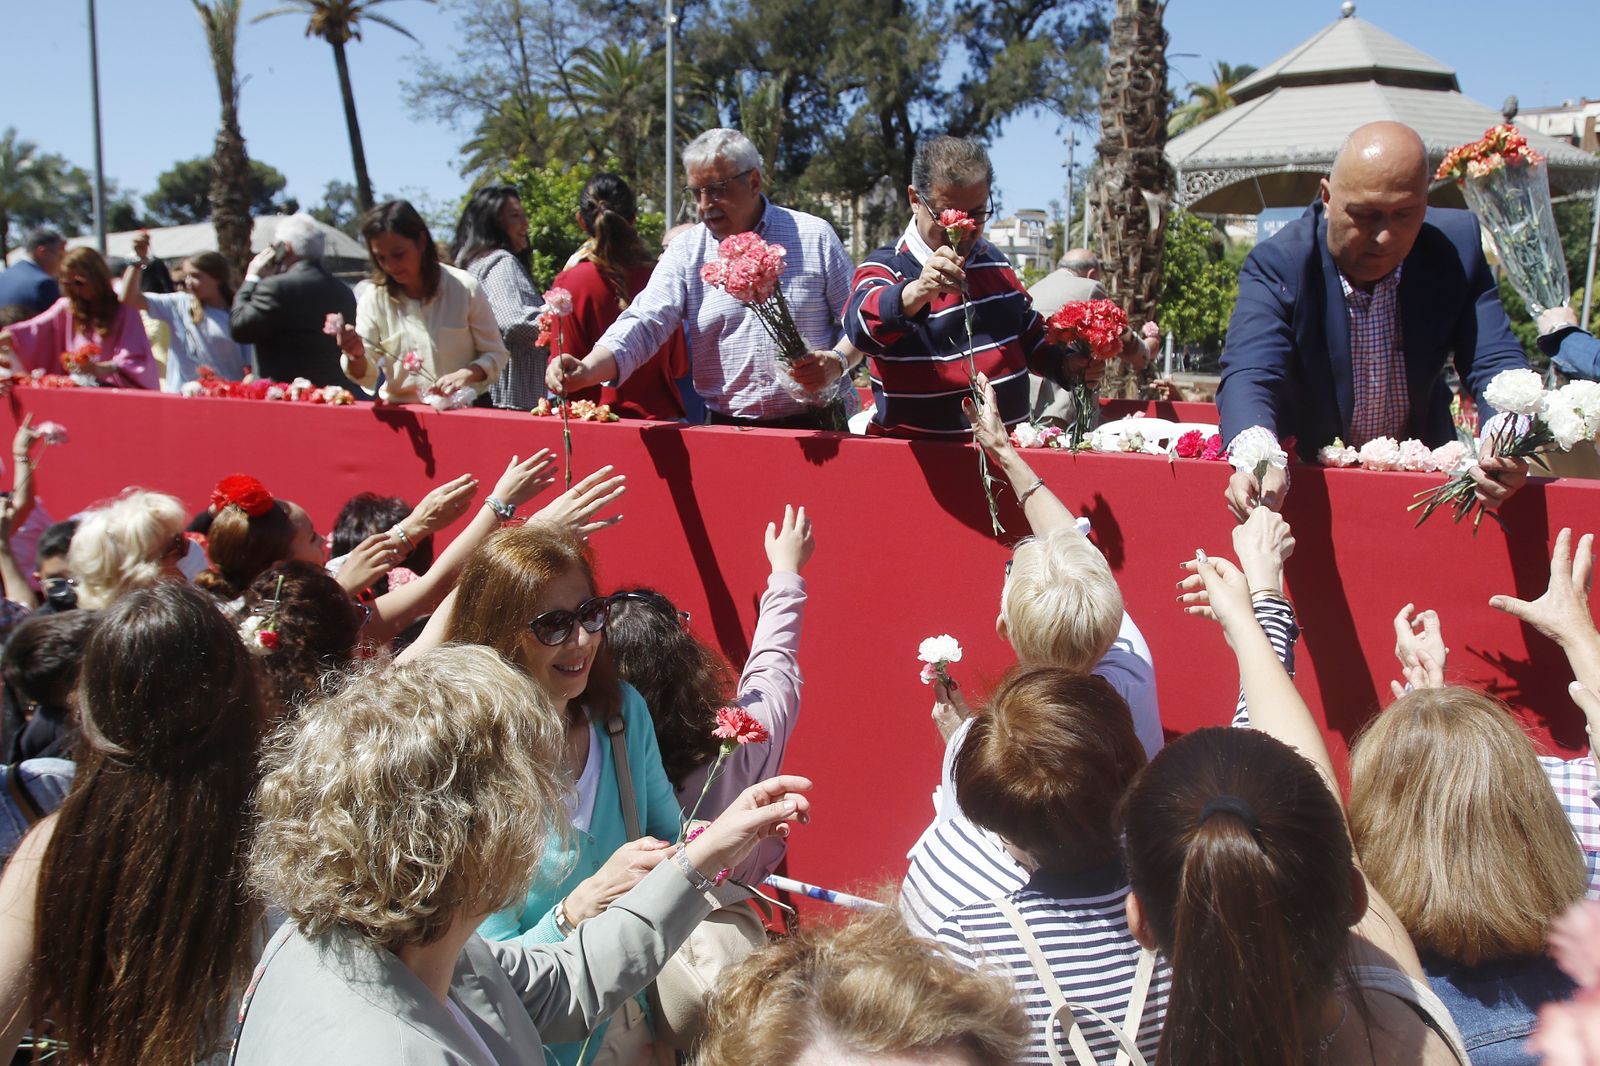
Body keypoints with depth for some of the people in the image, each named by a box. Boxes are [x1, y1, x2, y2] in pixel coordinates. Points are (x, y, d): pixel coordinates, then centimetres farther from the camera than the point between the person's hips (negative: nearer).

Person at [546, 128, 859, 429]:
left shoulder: (815, 236, 3)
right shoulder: (686, 252, 5)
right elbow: (645, 324, -6)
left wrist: (837, 361, -14)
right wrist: (588, 369, -24)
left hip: (815, 426, -1)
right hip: (727, 429, 2)